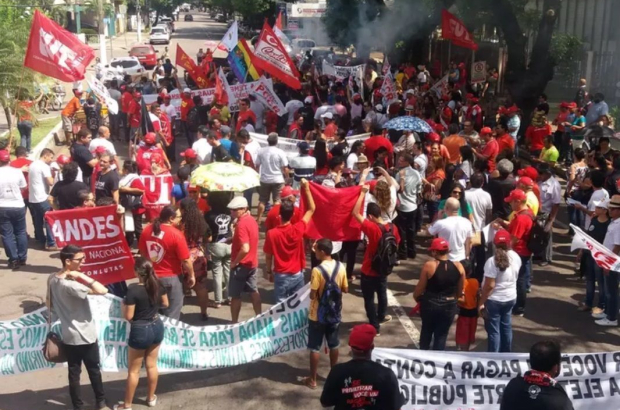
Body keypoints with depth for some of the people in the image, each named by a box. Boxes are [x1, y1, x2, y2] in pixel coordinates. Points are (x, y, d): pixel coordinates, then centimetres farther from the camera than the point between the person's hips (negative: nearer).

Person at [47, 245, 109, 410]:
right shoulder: (70, 284, -28)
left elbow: (48, 303, 13)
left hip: (68, 336, 7)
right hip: (85, 336, -7)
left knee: (73, 373, 15)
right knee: (94, 371, 14)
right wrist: (82, 276, -30)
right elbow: (103, 290, -36)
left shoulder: (52, 279, -2)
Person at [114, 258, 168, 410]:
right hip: (157, 327, 6)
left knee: (133, 370, 9)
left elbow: (128, 316, -19)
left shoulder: (133, 289, -24)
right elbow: (165, 304, 9)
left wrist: (123, 303, -1)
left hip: (140, 331, -6)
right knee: (152, 365, 20)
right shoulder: (158, 284, -6)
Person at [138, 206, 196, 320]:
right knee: (171, 316, 7)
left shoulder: (146, 230, -2)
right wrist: (191, 275, -1)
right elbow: (185, 260, -17)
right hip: (171, 278, -6)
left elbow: (142, 253, 10)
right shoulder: (176, 234, -20)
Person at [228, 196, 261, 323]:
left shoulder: (242, 224, -24)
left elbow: (245, 249, -30)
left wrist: (235, 262, -18)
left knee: (235, 295, 2)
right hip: (252, 262, 9)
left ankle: (235, 323, 9)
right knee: (253, 291, 17)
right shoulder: (252, 220, 5)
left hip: (241, 265, -9)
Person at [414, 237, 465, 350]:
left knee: (426, 331, 24)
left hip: (430, 304, -1)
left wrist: (416, 297, 14)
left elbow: (420, 287, -6)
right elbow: (460, 292, 5)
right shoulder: (459, 267, -6)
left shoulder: (429, 266, -15)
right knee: (441, 335, 13)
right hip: (449, 306, 1)